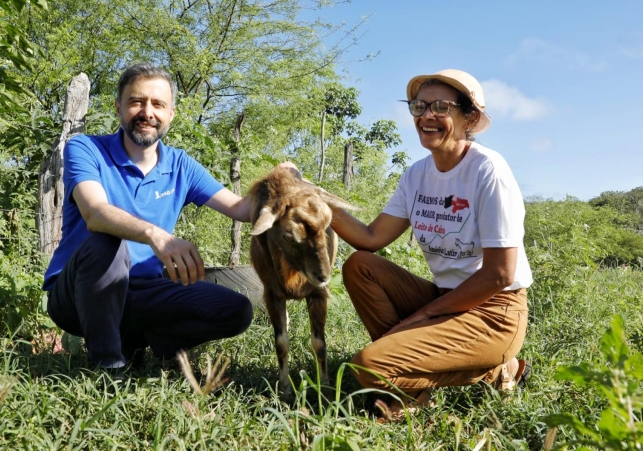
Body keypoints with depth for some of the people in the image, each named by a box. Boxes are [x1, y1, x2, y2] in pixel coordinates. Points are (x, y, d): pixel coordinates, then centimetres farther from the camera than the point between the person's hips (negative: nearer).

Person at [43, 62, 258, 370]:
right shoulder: (85, 149, -10)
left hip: (140, 292, 4)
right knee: (105, 241, -37)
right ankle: (105, 358, -18)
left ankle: (129, 339, -2)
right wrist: (155, 234, -49)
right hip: (75, 294, -4)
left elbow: (240, 208, 0)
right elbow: (95, 213, -29)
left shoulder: (180, 166, 4)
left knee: (236, 311, -13)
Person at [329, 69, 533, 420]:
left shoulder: (488, 170, -17)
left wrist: (424, 313, -13)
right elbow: (372, 239, 0)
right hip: (443, 299, 7)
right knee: (359, 266, -4)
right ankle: (407, 362, -5)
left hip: (493, 313, -7)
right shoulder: (417, 174, 5)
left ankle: (490, 372, 0)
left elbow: (499, 275, -18)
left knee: (370, 365, -20)